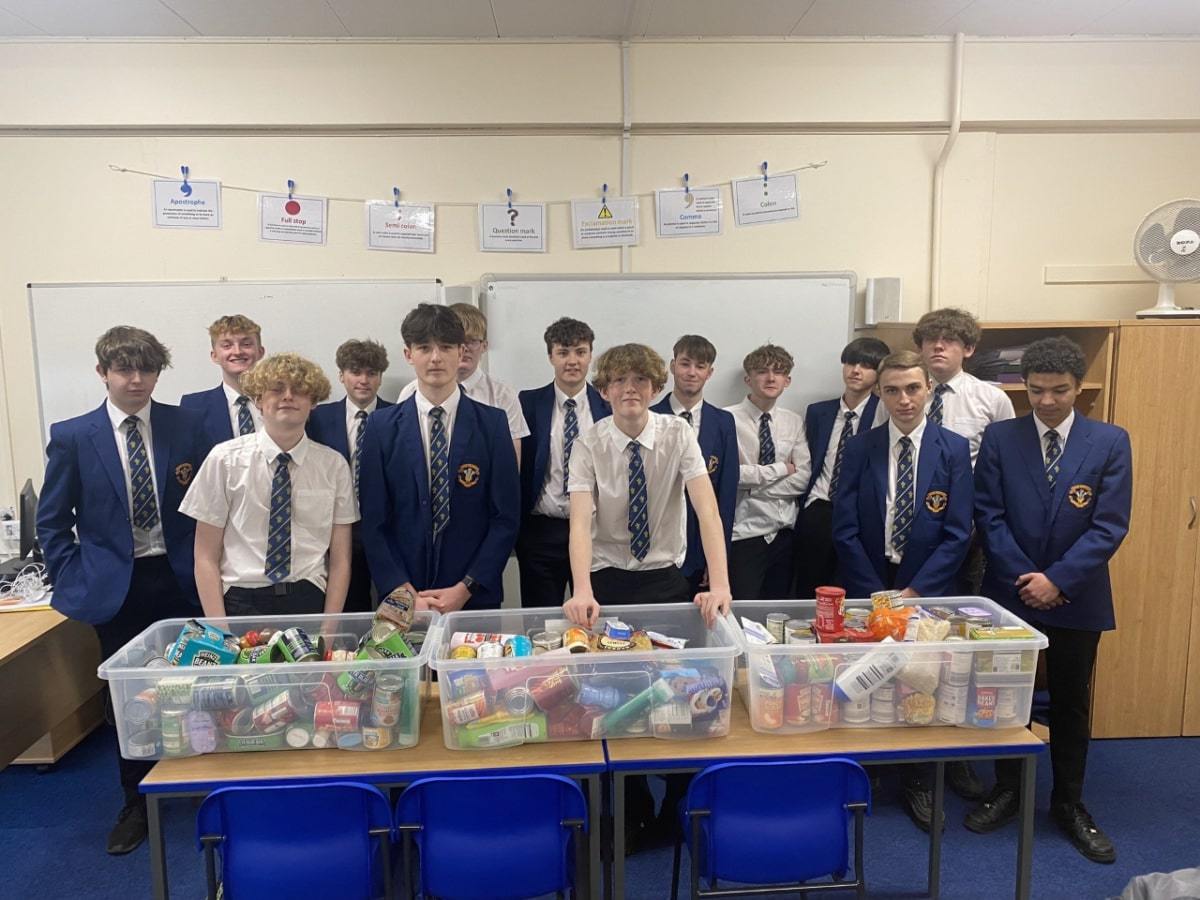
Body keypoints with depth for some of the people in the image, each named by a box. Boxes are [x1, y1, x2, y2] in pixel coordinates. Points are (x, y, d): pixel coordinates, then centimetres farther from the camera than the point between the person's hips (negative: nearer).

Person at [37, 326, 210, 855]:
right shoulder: (72, 436, -2)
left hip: (179, 579, 0)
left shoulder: (187, 426, -2)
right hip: (116, 588, 0)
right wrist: (73, 580, -2)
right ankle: (136, 803, 28)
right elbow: (51, 521, 5)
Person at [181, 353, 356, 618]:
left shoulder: (334, 465, 3)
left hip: (309, 600, 1)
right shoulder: (224, 459, 0)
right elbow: (206, 557, 2)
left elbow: (340, 560, 4)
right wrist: (219, 630, -7)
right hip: (240, 603, 0)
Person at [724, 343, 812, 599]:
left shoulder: (794, 422, 8)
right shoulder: (728, 419, -8)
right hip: (745, 533, -4)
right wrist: (780, 468, -8)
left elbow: (802, 480, 0)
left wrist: (754, 483, -10)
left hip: (785, 532, 5)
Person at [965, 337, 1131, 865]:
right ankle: (1007, 791, 29)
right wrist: (1024, 576, -13)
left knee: (1071, 702, 13)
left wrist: (1058, 579, -16)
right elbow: (988, 516, -5)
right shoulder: (999, 438, -3)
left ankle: (1069, 803, 30)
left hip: (1077, 598, 0)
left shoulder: (1110, 443, -3)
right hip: (1011, 593, 0)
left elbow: (1110, 525, -8)